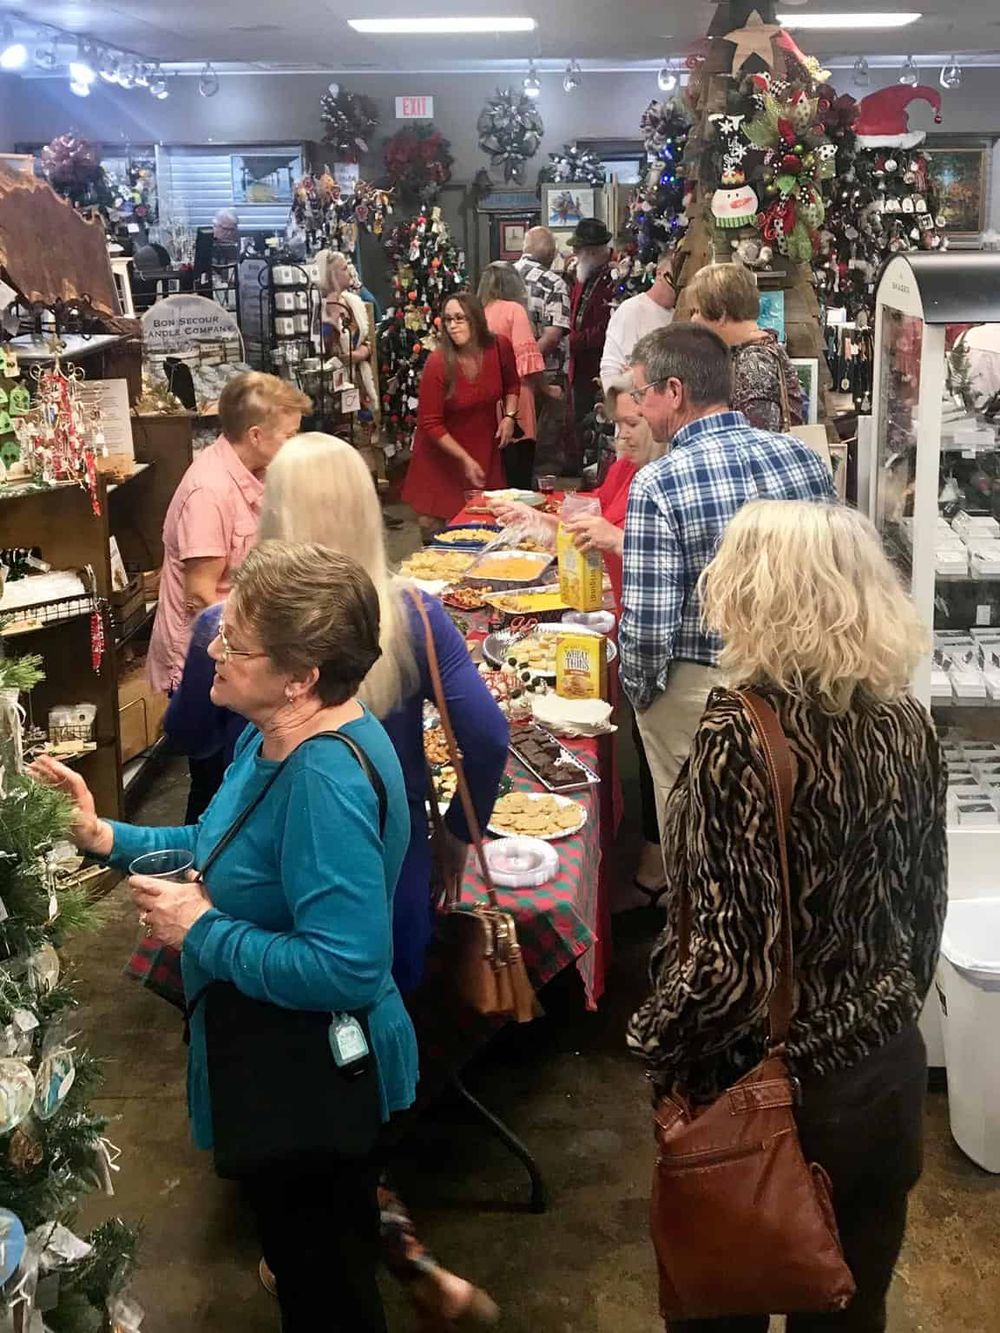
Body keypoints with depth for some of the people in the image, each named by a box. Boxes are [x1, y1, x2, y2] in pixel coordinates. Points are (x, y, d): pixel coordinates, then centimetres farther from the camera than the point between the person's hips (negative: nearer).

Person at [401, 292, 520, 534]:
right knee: (433, 521, 1)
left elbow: (512, 385, 12)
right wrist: (465, 459, -20)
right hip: (443, 450, -3)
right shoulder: (437, 363, -23)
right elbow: (431, 424, -18)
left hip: (485, 449, 3)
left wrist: (509, 415, -5)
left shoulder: (499, 347, -12)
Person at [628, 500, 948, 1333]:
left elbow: (732, 960, -25)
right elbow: (926, 907, 6)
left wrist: (654, 1043, -9)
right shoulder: (909, 724, -4)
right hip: (889, 1072, 6)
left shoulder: (744, 734, -24)